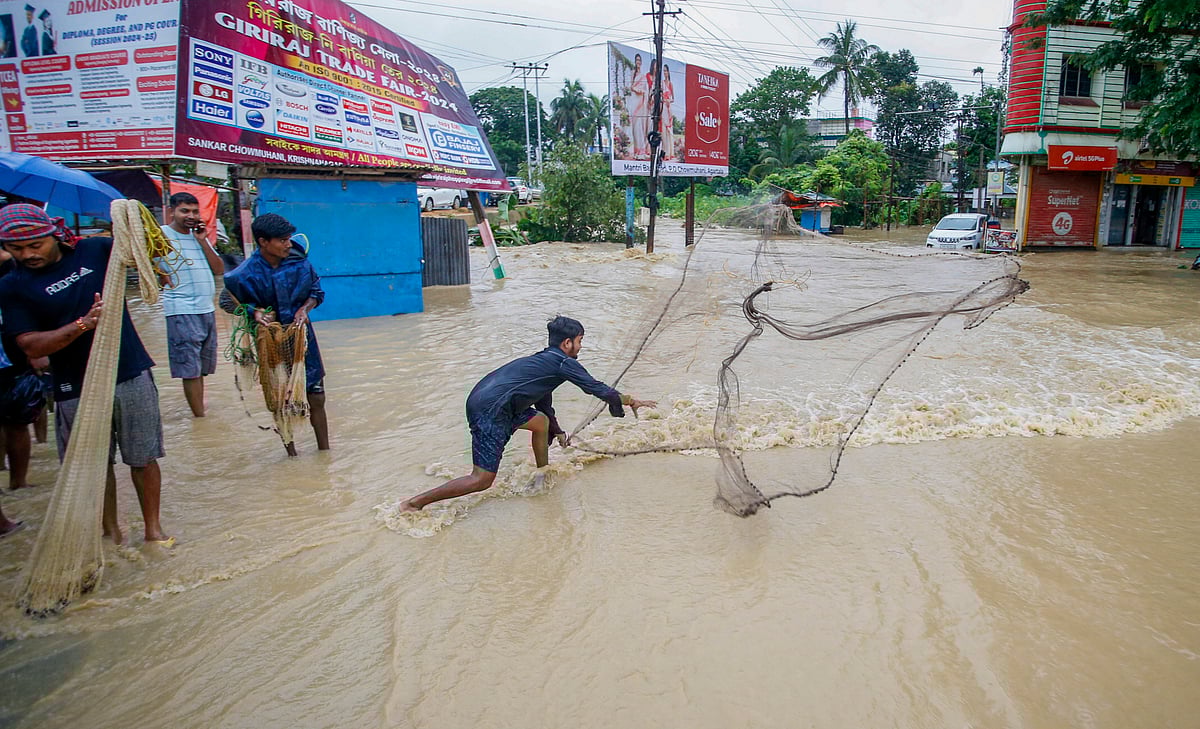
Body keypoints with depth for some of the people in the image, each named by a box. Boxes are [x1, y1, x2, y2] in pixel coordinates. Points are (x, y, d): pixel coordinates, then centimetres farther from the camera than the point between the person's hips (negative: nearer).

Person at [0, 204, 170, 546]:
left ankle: (153, 528, 21)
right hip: (77, 390, 0)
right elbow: (30, 346, -8)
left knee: (144, 458, 7)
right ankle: (111, 530, 28)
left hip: (131, 376, 0)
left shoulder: (95, 250, 0)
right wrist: (82, 325, -22)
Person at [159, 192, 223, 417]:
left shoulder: (200, 236, 16)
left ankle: (200, 413, 21)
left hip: (207, 309, 7)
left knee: (202, 369, 12)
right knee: (191, 370, -6)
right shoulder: (162, 234, -3)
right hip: (182, 312, -7)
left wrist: (202, 241, 2)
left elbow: (219, 269, 9)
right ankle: (200, 418, -2)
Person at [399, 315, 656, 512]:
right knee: (482, 480, -6)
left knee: (541, 422, 24)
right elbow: (598, 389, 3)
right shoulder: (564, 363, -2)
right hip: (489, 411, -10)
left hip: (481, 401, 10)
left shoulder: (543, 360, 24)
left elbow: (544, 403, 37)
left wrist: (558, 433, 46)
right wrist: (632, 401, 17)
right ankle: (414, 503, -5)